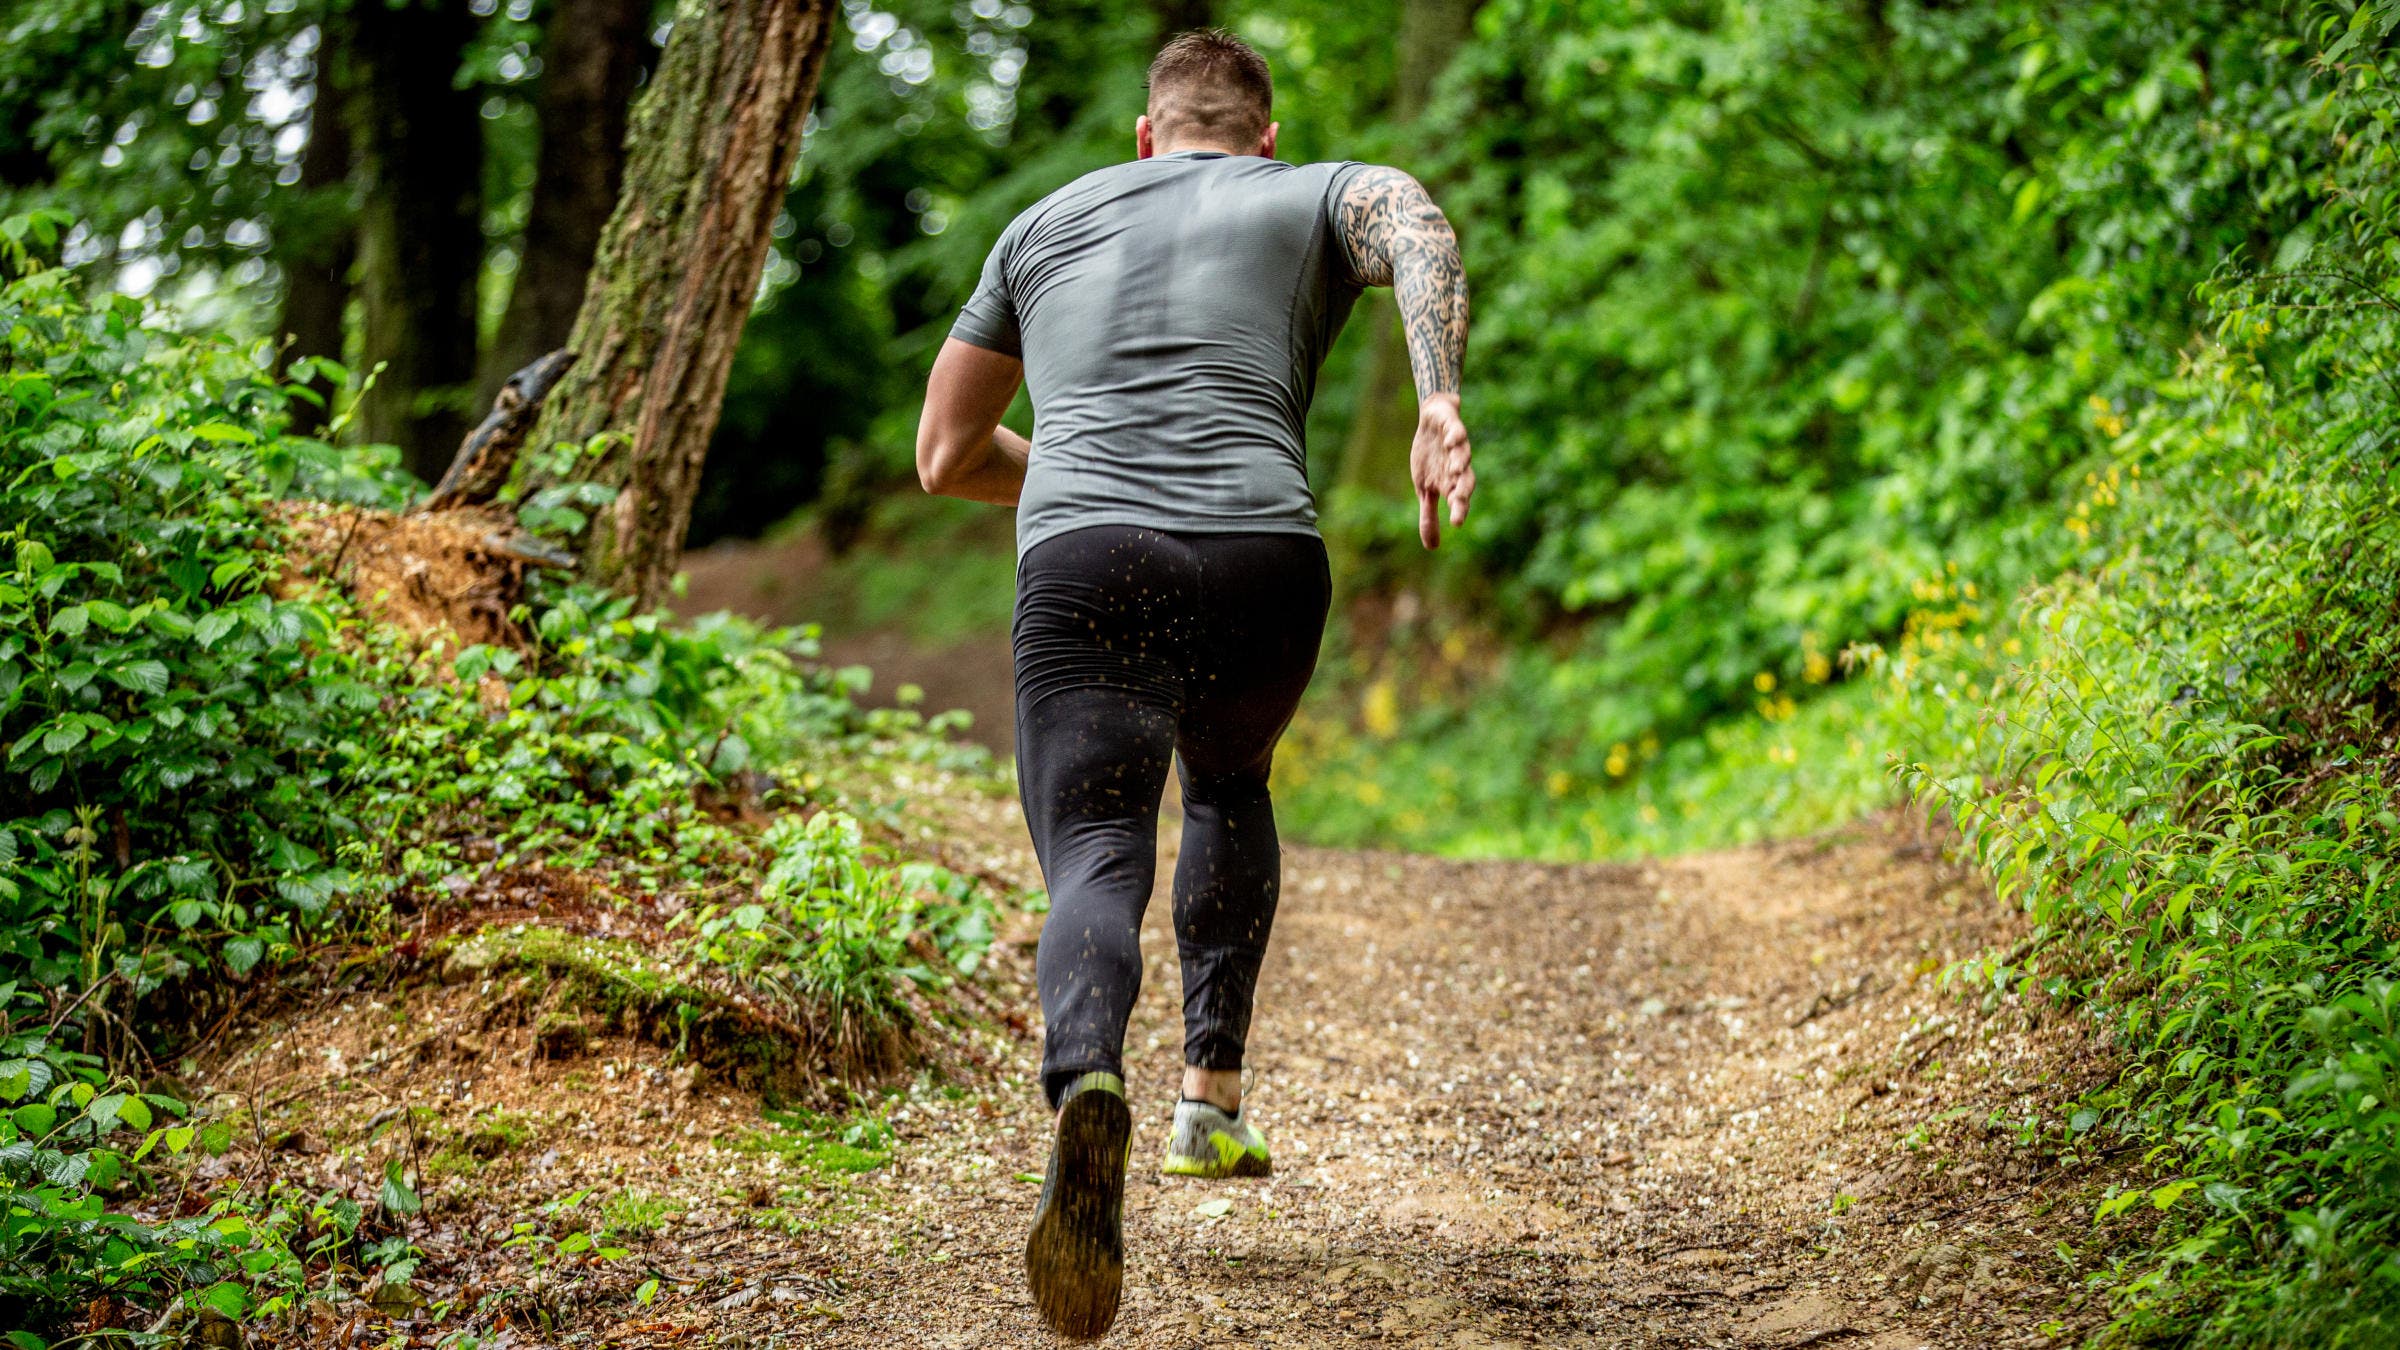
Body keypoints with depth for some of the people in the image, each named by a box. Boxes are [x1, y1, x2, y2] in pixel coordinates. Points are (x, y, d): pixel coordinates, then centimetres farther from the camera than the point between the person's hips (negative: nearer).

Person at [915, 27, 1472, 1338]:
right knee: (1230, 784, 30)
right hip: (1262, 562, 0)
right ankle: (1212, 1096, 27)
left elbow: (944, 456, 31)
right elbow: (1418, 224, -5)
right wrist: (1439, 401, -18)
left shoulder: (1046, 223, 29)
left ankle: (1086, 1088, -41)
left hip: (1082, 559, 0)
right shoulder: (1315, 196, 23)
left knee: (1094, 860, -8)